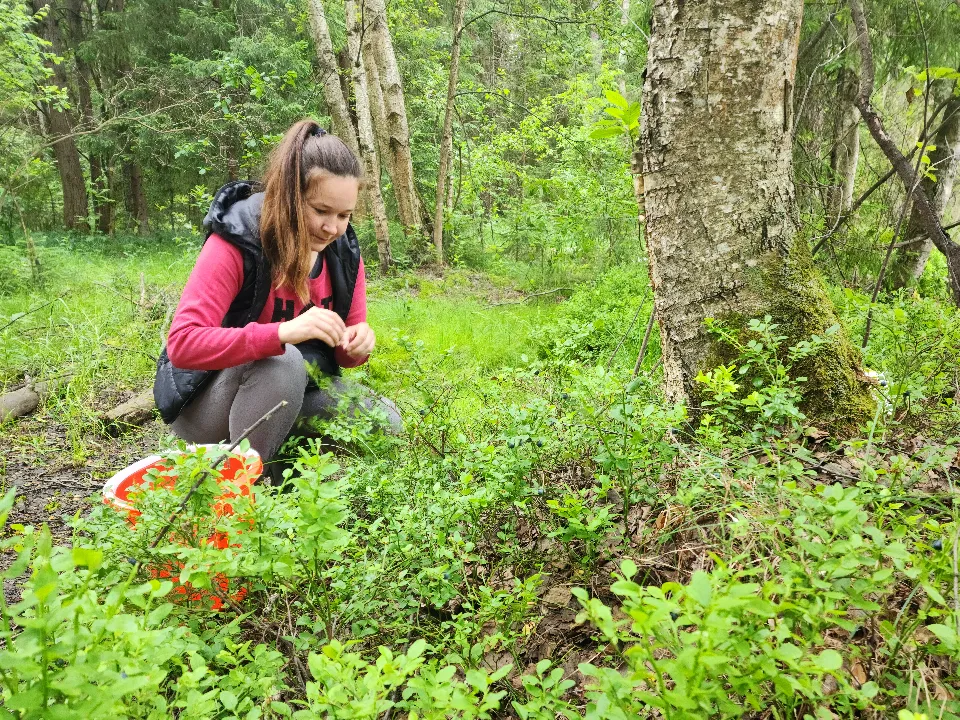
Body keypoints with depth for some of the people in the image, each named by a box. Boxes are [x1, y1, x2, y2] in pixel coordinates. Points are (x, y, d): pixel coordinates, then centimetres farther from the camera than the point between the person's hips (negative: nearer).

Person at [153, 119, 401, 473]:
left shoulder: (342, 251, -5)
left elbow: (342, 352, 3)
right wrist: (282, 332, -46)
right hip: (208, 402, -5)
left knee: (384, 421, -13)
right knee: (282, 361, -36)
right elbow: (183, 344, -33)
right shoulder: (234, 243, -23)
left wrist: (358, 345, -23)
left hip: (297, 390, 6)